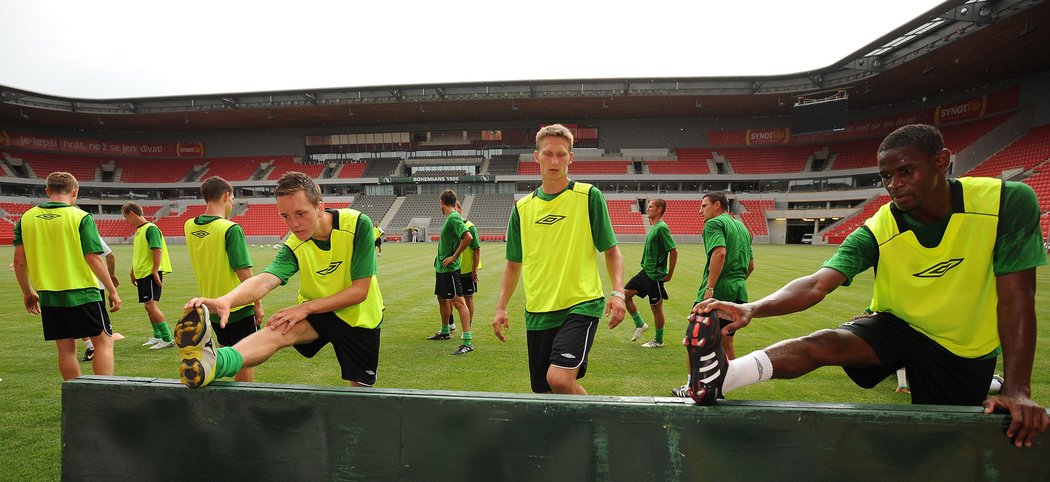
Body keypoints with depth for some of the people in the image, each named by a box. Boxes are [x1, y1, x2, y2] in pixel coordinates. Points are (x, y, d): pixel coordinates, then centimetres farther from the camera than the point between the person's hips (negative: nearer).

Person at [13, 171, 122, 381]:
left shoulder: (26, 218, 4)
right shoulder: (81, 217, -9)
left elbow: (19, 261, 4)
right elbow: (93, 259, -12)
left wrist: (27, 292, 17)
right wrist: (112, 291, -4)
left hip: (48, 295, 5)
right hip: (82, 293, -4)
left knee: (65, 348, 11)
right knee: (103, 341, 3)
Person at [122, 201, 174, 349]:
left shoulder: (151, 228, -13)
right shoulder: (138, 230, 16)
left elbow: (157, 250, -20)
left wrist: (155, 271, -24)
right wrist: (133, 272, 26)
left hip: (151, 273, -10)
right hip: (142, 273, 10)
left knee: (151, 304, -14)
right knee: (149, 306, 15)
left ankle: (167, 339, -12)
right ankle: (157, 336, 26)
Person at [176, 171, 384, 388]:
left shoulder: (358, 224, -23)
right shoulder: (294, 247, -16)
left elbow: (360, 290, -23)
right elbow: (265, 280, -35)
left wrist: (306, 307, -29)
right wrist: (226, 300, -56)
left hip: (360, 318, 0)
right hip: (318, 313, 0)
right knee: (284, 329, -30)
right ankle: (212, 363, -56)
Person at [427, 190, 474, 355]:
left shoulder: (454, 217, -17)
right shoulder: (449, 217, 12)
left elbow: (468, 237, -29)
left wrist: (453, 257, -22)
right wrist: (439, 259, 15)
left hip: (449, 268, -10)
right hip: (441, 267, 10)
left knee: (458, 302, -11)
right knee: (442, 299, 22)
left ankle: (468, 342, -13)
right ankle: (445, 332, 39)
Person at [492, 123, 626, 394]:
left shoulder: (589, 196, -1)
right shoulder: (522, 208, 10)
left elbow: (611, 251, 3)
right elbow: (514, 264, 17)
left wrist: (617, 293, -12)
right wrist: (501, 308, 8)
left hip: (581, 305, -4)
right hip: (537, 313, 5)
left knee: (559, 378, -22)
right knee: (543, 391, 7)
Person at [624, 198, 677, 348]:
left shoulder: (662, 228, -18)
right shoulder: (653, 227, 10)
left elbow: (674, 251, -20)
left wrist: (669, 274, -15)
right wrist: (646, 266, 16)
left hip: (655, 275, -9)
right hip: (645, 271, 9)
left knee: (656, 308, 3)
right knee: (625, 294, 8)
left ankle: (658, 340, 18)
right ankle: (640, 324, 21)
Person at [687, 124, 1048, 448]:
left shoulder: (1009, 203, -21)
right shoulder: (877, 232, -20)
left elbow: (1015, 298, -20)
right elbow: (818, 284, -31)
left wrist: (1017, 390, -25)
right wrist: (752, 309, -50)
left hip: (965, 352, 1)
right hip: (896, 325, -1)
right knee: (825, 344, -28)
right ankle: (718, 377, -46)